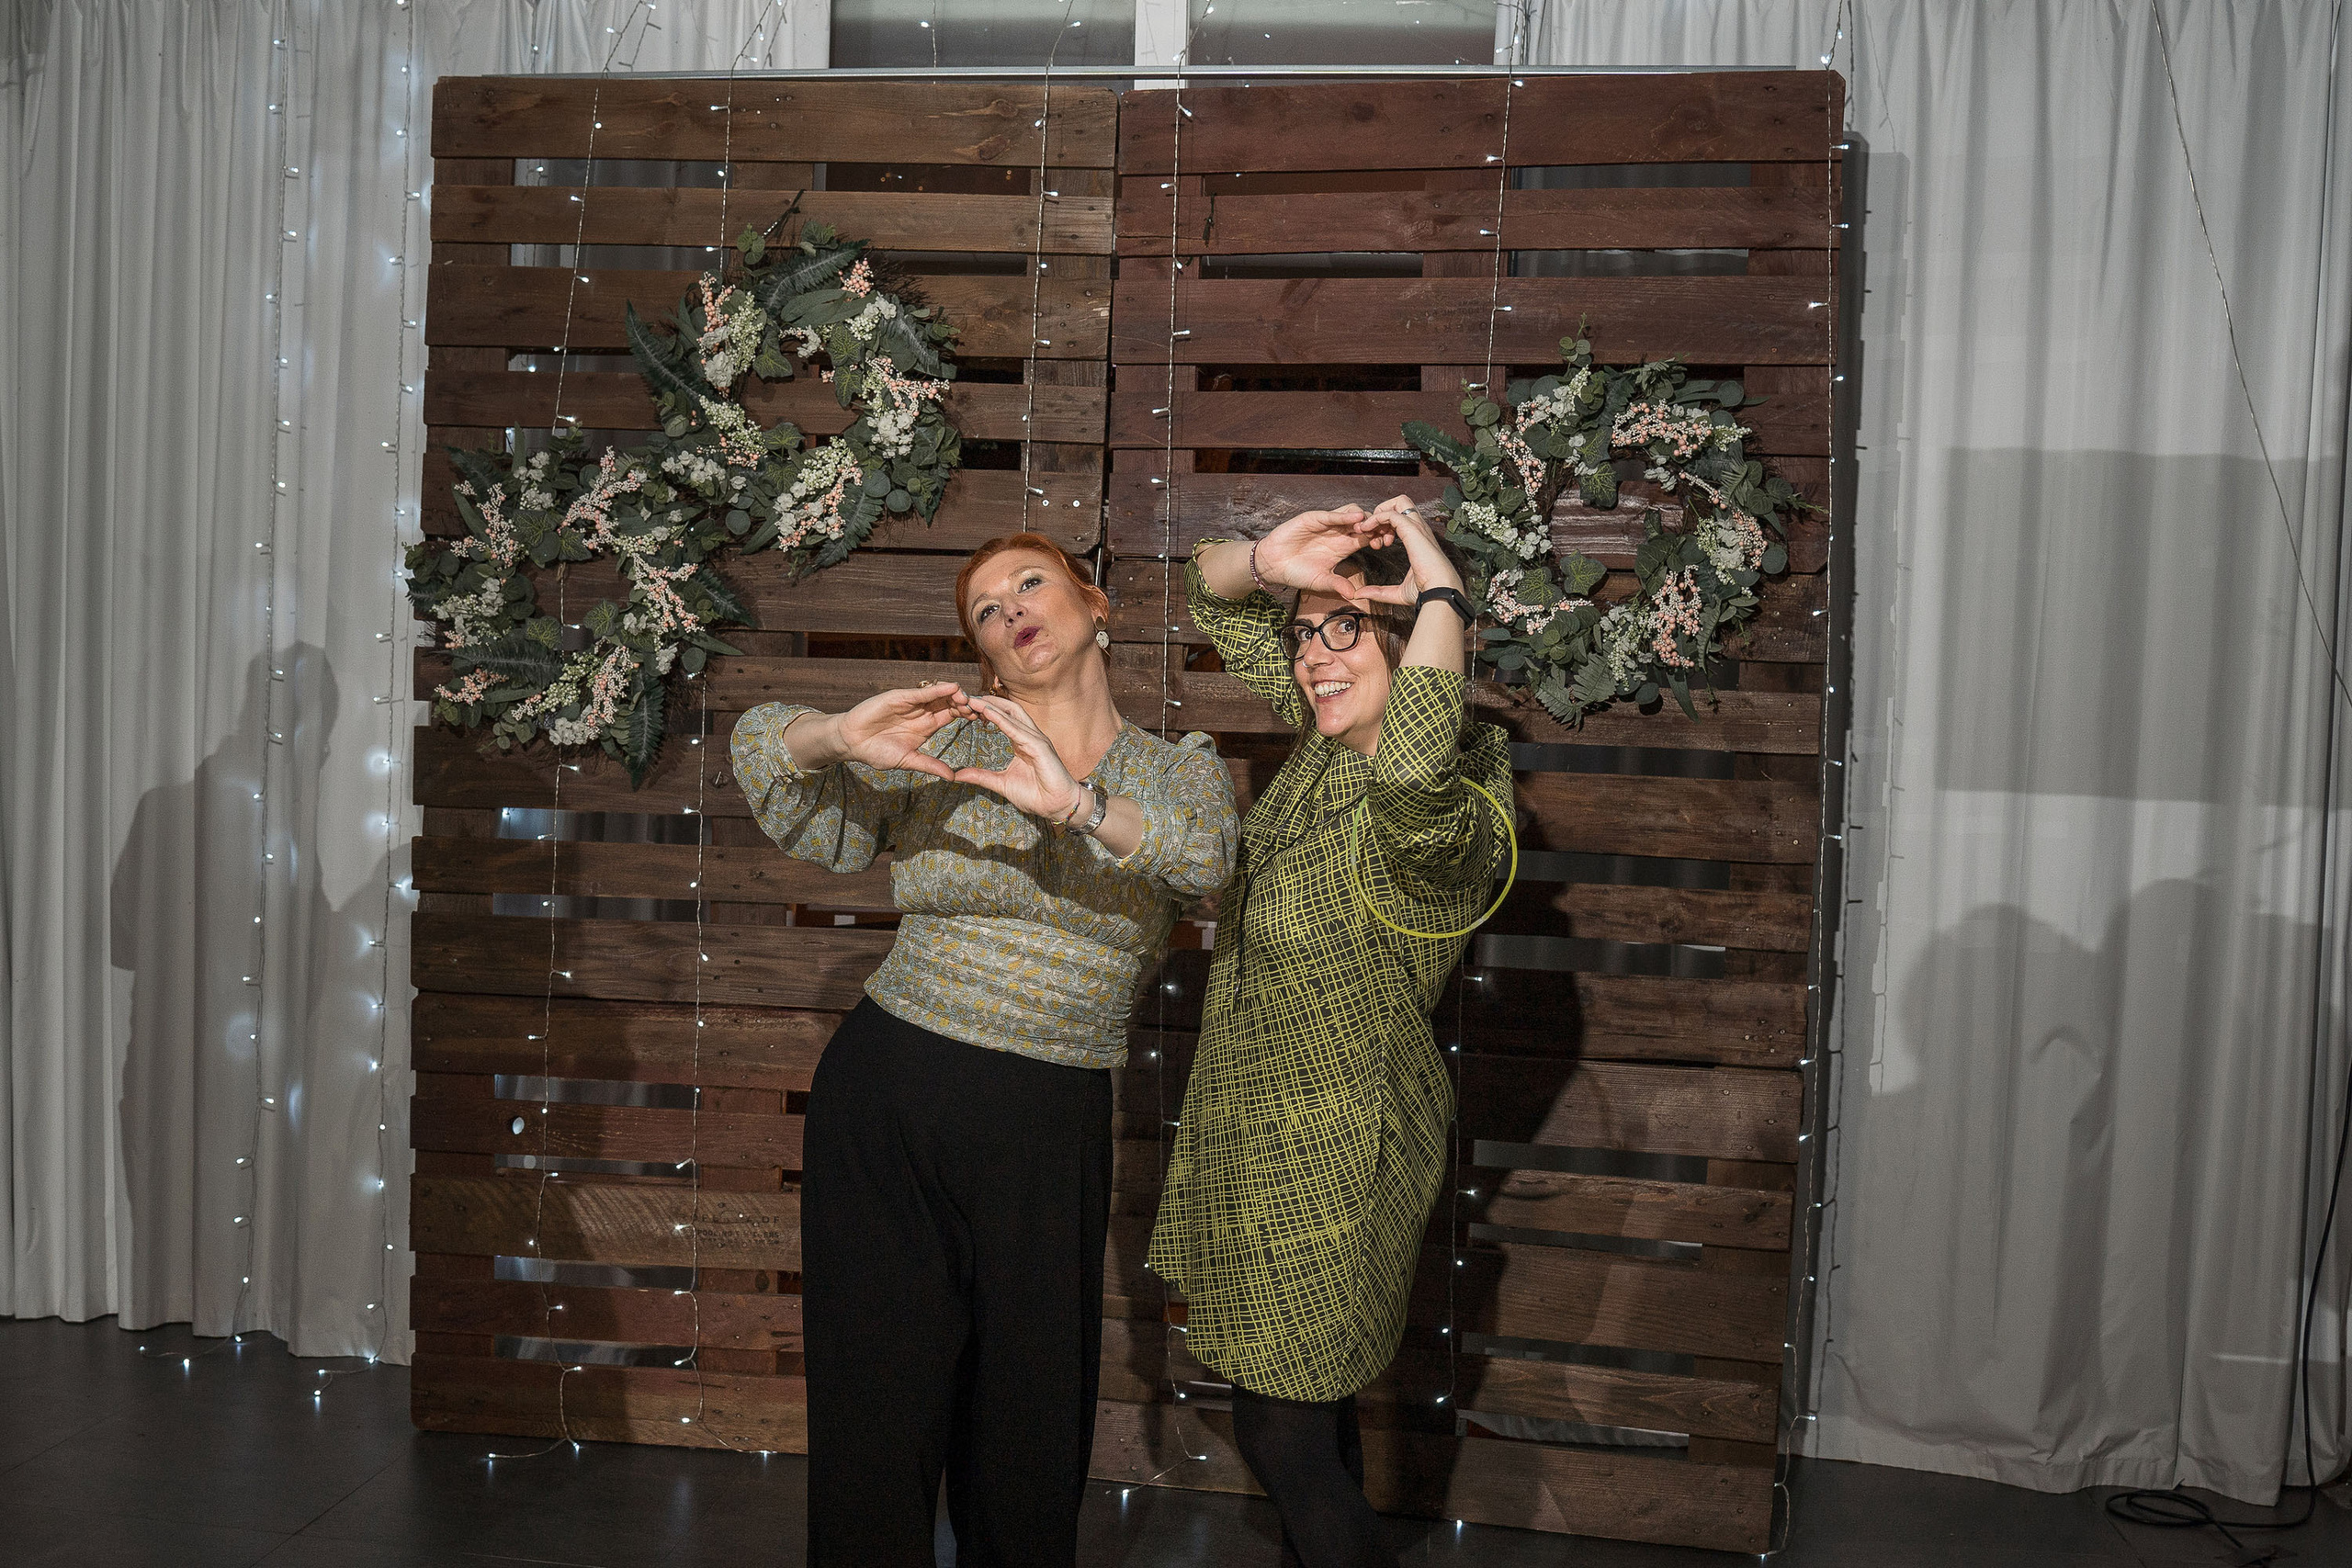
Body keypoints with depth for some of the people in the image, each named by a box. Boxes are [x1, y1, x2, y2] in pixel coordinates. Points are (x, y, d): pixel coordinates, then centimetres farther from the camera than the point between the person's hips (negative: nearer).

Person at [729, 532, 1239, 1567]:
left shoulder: (1181, 771, 5)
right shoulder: (944, 747, 4)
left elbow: (1205, 857, -17)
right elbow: (759, 744, 3)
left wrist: (1077, 804, -33)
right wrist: (841, 738, -19)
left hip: (1049, 1135, 1)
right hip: (887, 1095, 0)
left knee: (1030, 1414, 9)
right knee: (879, 1397, 4)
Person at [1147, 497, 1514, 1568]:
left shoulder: (1446, 815, -28)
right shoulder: (1327, 741, -4)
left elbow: (1414, 775, -55)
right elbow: (1214, 597, 6)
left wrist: (1440, 591, -43)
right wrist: (1271, 563, -18)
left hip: (1334, 1146, -8)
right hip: (1263, 1119, 9)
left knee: (1279, 1430, 2)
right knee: (1307, 1395, 24)